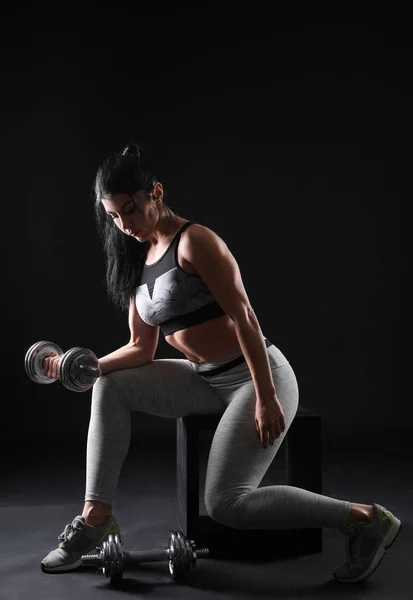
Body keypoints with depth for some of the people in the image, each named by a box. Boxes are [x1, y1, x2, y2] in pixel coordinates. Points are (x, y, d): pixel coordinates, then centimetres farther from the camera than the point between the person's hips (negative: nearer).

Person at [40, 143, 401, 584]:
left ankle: (366, 520, -8)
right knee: (110, 387, 0)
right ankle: (96, 516, 0)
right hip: (207, 381, 8)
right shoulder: (137, 259, 10)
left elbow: (243, 315, -20)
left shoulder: (194, 241, -15)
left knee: (225, 503, -17)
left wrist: (266, 399, -24)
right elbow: (141, 349, 10)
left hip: (253, 376, -8)